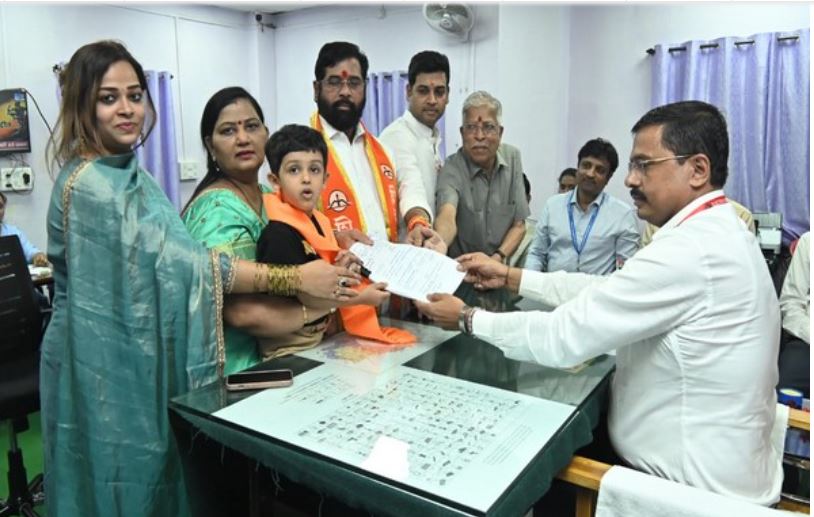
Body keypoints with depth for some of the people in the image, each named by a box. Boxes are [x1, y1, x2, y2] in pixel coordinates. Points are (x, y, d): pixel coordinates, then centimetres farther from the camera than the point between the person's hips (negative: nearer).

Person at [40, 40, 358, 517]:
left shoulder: (131, 174, 8)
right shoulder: (88, 185, -20)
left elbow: (158, 260, 14)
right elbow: (179, 262, -29)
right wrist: (295, 278, -30)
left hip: (141, 360, 8)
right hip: (108, 369, -8)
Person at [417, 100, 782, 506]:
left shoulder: (690, 250, -27)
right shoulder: (716, 231, 4)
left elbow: (562, 337, -25)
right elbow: (605, 289, 7)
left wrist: (467, 319, -12)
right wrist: (509, 276, 4)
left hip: (699, 484, -8)